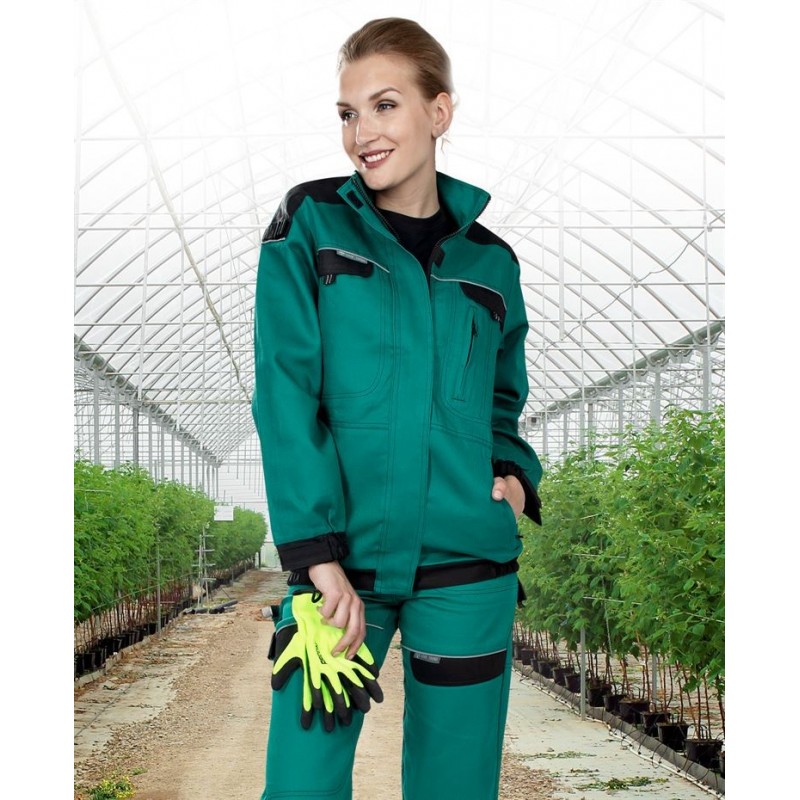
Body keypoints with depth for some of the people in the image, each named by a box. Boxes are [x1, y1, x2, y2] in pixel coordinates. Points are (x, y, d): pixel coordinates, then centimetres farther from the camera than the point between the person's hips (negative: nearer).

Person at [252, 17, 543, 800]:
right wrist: (319, 560, -16)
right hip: (340, 559, -2)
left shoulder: (490, 263, 10)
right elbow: (285, 393, -7)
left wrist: (515, 472, -2)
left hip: (465, 565, 2)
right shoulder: (311, 224, 1)